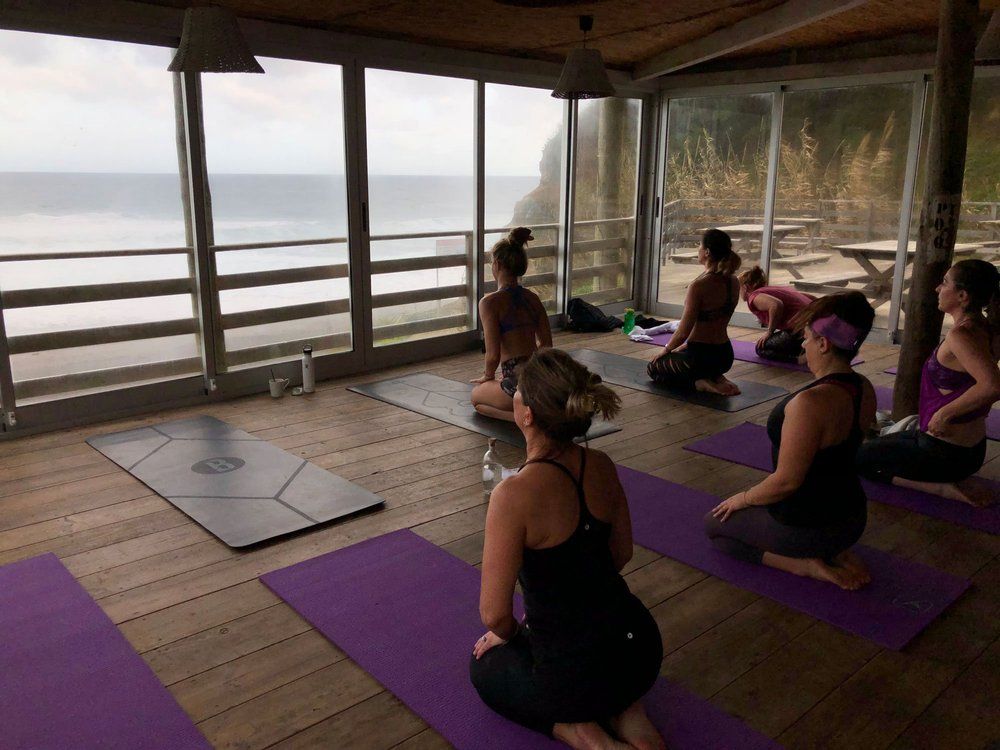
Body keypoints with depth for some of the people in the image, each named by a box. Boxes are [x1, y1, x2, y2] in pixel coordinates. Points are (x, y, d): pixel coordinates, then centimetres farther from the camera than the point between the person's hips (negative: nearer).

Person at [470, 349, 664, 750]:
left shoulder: (515, 494, -26)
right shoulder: (602, 466, -5)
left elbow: (494, 614, -19)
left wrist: (509, 634, 3)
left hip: (578, 674, -5)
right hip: (641, 649, 6)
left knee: (487, 666, 28)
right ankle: (627, 712, 14)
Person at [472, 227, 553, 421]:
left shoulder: (490, 302, -12)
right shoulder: (532, 298, 8)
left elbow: (493, 355, -14)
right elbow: (546, 344, 12)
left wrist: (488, 376, 6)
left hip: (520, 383, -7)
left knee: (476, 396, 26)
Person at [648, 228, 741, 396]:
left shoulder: (699, 286, -23)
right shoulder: (733, 282, 0)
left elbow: (683, 332, -19)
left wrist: (665, 351, 1)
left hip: (701, 356, -7)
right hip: (725, 356, 7)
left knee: (653, 368, 19)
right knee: (677, 356, 35)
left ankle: (699, 382, -2)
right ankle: (715, 377, 10)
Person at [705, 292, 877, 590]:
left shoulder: (810, 402, -31)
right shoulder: (864, 390, -3)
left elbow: (787, 481, -26)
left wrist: (743, 499, -6)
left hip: (809, 527, -8)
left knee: (714, 525, 14)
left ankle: (806, 563, -2)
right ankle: (837, 552, 12)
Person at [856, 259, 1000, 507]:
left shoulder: (961, 336, -27)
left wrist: (945, 413, -31)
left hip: (945, 452, -9)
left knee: (858, 458, 10)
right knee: (879, 446, 30)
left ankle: (945, 487, -2)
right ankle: (954, 480, 12)